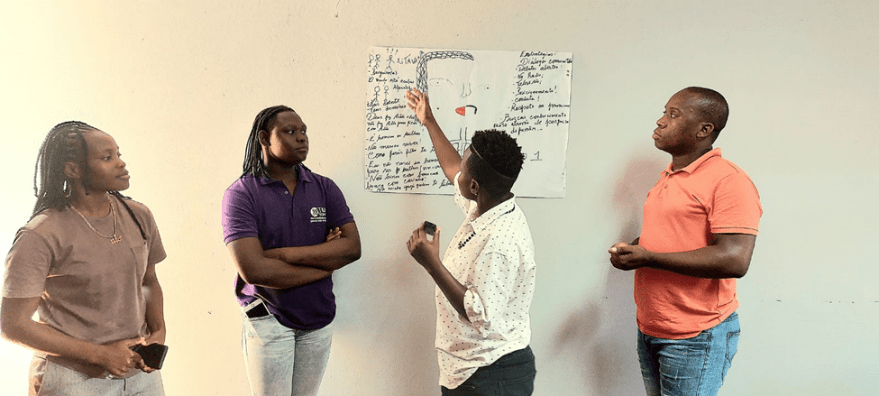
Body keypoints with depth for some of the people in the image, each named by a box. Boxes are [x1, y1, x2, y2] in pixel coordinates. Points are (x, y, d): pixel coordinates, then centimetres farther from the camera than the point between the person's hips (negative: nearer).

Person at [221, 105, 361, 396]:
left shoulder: (325, 188, 2)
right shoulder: (241, 194, -10)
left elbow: (352, 247, -9)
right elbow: (253, 270, -20)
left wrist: (284, 253, -18)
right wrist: (325, 262, -11)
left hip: (319, 319, 4)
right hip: (268, 323, -3)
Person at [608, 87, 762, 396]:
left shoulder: (729, 181, -15)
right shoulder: (667, 178, 14)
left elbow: (734, 261, -25)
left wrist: (647, 258, -22)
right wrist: (632, 248, 4)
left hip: (695, 337, -8)